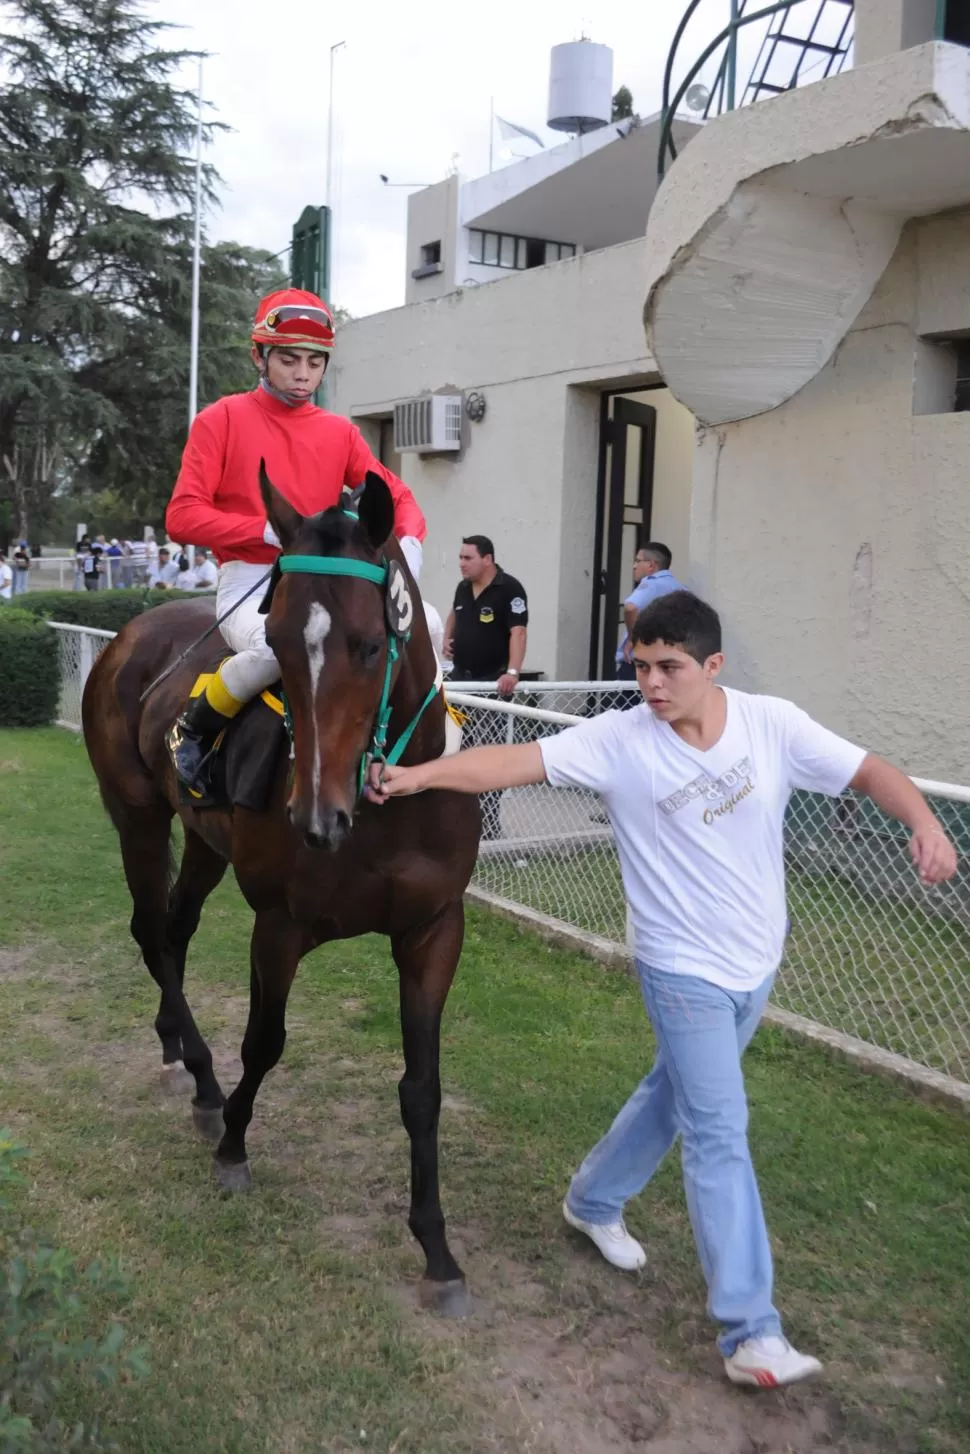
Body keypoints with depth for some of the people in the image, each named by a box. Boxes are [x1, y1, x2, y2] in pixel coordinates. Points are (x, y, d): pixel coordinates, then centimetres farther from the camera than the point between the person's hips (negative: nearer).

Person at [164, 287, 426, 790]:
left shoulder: (340, 432, 12)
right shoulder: (222, 419, 0)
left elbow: (396, 495, 10)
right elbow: (182, 516, -7)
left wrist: (409, 541, -15)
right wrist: (270, 530, -20)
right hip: (249, 582, -4)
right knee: (282, 644, -38)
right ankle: (194, 726, -9)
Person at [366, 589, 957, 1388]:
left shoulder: (773, 724, -10)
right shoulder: (620, 740, -17)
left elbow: (867, 770, -8)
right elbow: (515, 760, -23)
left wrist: (926, 823, -26)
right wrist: (420, 775, -36)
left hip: (757, 963, 5)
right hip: (685, 971, -4)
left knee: (676, 1095, 21)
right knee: (721, 1137, -5)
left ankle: (595, 1201, 46)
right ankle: (751, 1334, 4)